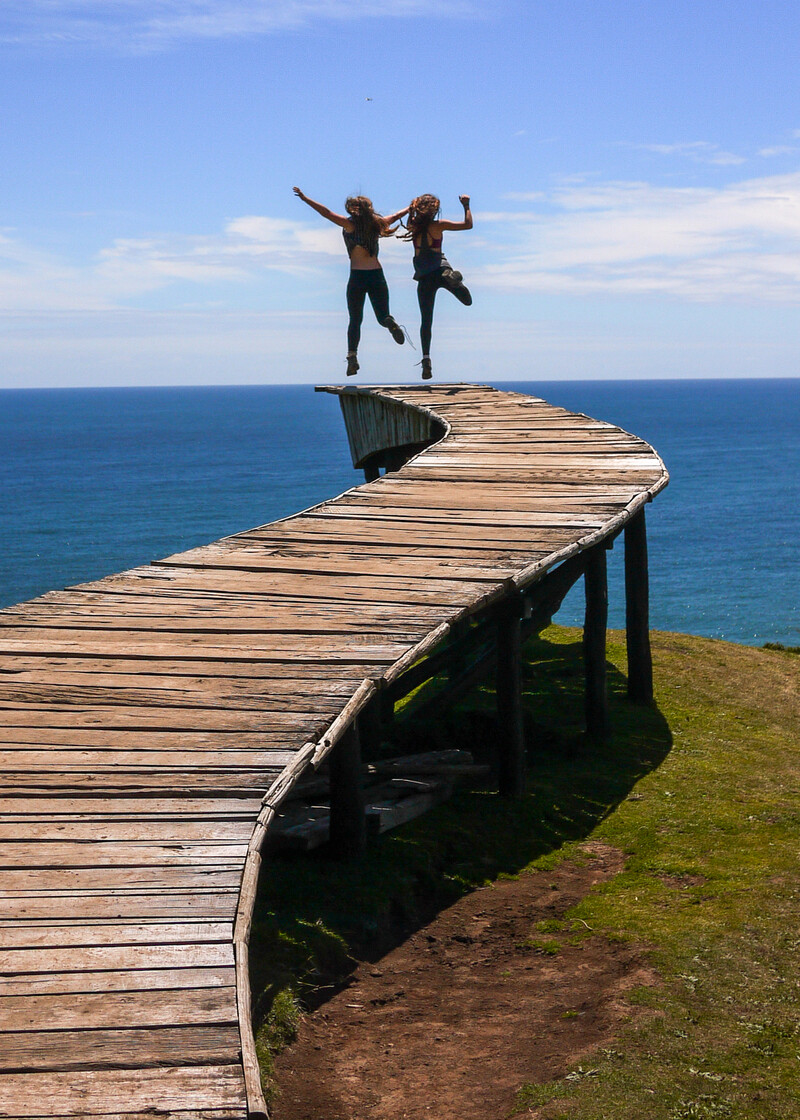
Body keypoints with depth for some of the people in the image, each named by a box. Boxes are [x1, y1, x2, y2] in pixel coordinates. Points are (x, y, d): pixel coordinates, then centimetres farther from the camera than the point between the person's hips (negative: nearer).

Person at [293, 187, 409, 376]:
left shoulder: (350, 224, -3)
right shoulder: (377, 224, 8)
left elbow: (326, 212, -10)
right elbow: (398, 215, 25)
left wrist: (304, 198, -6)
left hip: (357, 276, -3)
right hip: (377, 275, 3)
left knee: (355, 320, 7)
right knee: (382, 317, 11)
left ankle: (352, 356, -10)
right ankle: (390, 323, -26)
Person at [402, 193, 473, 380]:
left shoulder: (413, 226, 6)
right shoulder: (438, 225, -3)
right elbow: (468, 224, 1)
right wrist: (466, 206, 12)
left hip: (424, 277, 3)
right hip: (440, 269, -3)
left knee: (426, 320, 6)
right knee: (467, 300, 4)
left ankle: (426, 358, -7)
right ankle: (452, 279, -28)